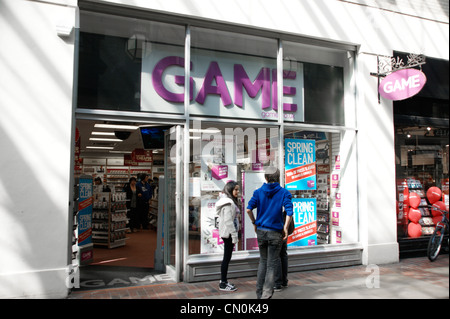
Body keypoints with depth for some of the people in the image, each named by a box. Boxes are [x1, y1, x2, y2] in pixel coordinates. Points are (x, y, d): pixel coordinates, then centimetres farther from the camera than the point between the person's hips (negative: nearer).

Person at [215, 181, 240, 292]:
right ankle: (223, 284, 5)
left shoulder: (229, 201, 15)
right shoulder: (229, 203, -17)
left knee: (227, 257, 15)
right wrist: (234, 235, -19)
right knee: (227, 257, -3)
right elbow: (228, 221, -21)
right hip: (228, 233, -10)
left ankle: (223, 281, 25)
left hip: (226, 233, 10)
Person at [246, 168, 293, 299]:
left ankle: (259, 293, 24)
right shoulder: (284, 193, -3)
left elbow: (249, 209, -7)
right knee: (272, 264, 6)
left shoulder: (258, 192, 3)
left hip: (261, 231, 3)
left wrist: (254, 223, 5)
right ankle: (266, 295, 4)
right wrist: (285, 228, -7)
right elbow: (289, 211, -15)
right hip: (275, 233, -3)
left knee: (263, 261, 19)